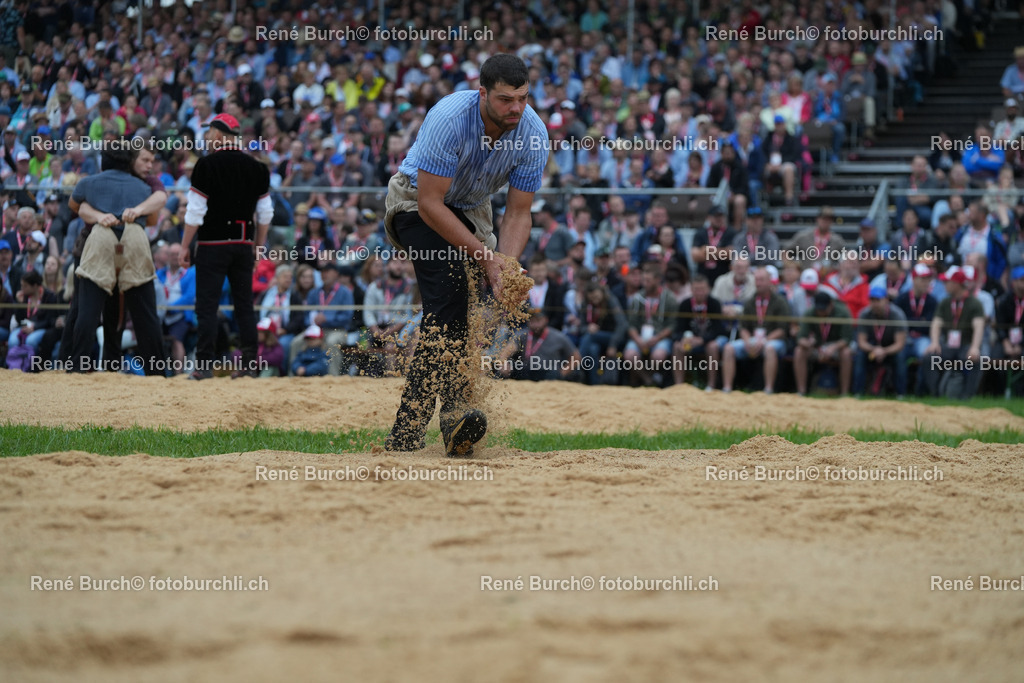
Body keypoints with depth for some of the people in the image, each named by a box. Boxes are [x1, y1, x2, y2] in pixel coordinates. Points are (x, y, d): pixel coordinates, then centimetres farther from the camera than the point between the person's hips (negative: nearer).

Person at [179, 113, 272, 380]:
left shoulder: (207, 165, -9)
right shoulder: (256, 167, 7)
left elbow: (195, 212, -10)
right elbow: (265, 213, 10)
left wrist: (185, 246, -4)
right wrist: (258, 247, 18)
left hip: (213, 245, -5)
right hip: (244, 245, 5)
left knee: (207, 306, -4)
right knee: (244, 305, 9)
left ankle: (204, 365, -8)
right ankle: (249, 365, 7)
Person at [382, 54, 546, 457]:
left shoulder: (533, 133, -20)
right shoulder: (449, 118, -34)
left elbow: (518, 212, -13)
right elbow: (430, 203, -31)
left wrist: (507, 266, -31)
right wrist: (486, 258, -33)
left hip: (471, 209, 6)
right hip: (417, 201, -6)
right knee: (450, 287, -29)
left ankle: (406, 433, -4)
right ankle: (452, 409, -38)